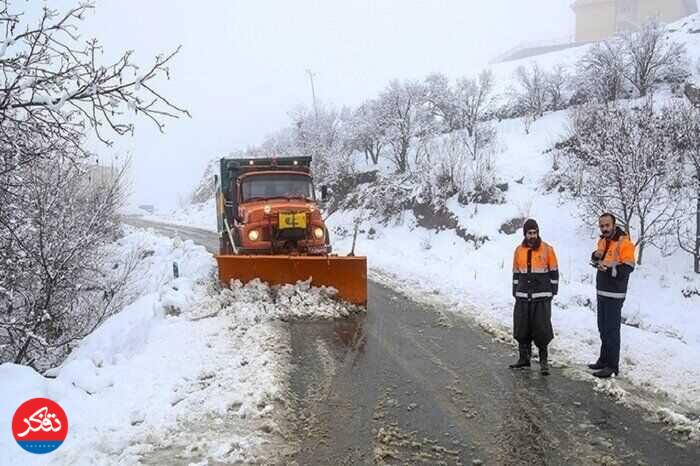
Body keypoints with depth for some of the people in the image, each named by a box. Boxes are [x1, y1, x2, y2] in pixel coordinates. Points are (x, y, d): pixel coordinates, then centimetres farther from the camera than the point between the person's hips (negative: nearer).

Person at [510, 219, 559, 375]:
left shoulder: (547, 249, -2)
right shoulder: (519, 250, 8)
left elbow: (554, 271, 2)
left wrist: (552, 291, -1)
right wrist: (515, 292, 13)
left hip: (542, 296, -3)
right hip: (523, 296, 4)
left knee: (541, 329, -4)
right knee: (522, 328, 7)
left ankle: (543, 360, 4)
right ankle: (524, 358, 19)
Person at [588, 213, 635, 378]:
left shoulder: (624, 243, -15)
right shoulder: (603, 241, 10)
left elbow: (627, 269, -21)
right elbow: (595, 259, 20)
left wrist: (607, 268, -26)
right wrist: (596, 256, -1)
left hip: (614, 295, -8)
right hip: (601, 292, 8)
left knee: (611, 330, -5)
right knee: (603, 328, 18)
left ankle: (612, 366, 3)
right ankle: (604, 360, 30)